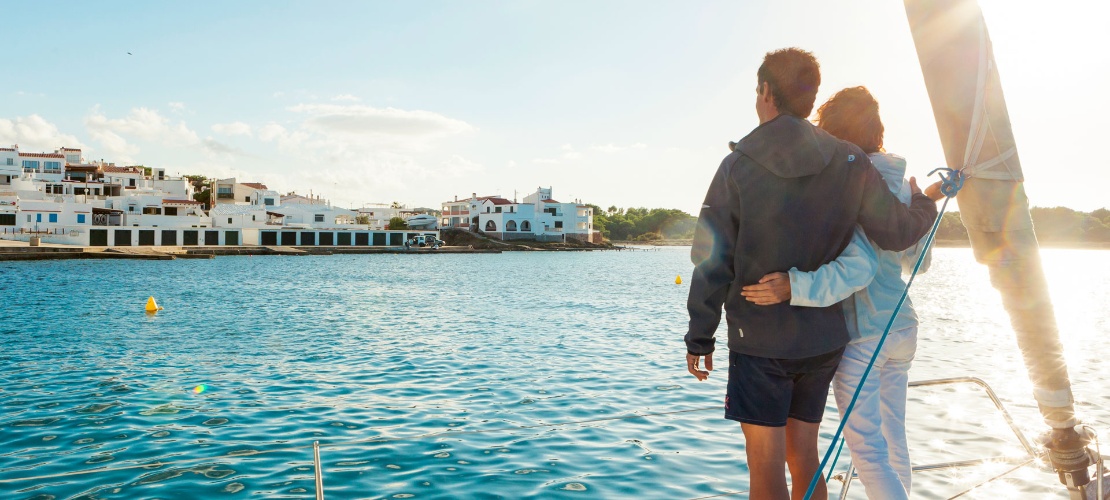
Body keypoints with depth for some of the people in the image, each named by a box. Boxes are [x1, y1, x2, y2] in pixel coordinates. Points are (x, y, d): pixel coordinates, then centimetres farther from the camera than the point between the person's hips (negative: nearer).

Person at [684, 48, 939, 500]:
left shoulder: (737, 165, -9)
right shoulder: (850, 162, -2)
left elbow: (712, 262, -10)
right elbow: (895, 232, 0)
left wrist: (700, 337, 0)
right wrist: (924, 204, 23)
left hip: (759, 339, -4)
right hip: (823, 339, 4)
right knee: (803, 455, 18)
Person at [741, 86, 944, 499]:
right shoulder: (901, 185, 6)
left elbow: (860, 267, -27)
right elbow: (918, 263, 15)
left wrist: (794, 286, -36)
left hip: (860, 333, -8)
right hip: (902, 326, 8)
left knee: (867, 449, -1)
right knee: (893, 437, 20)